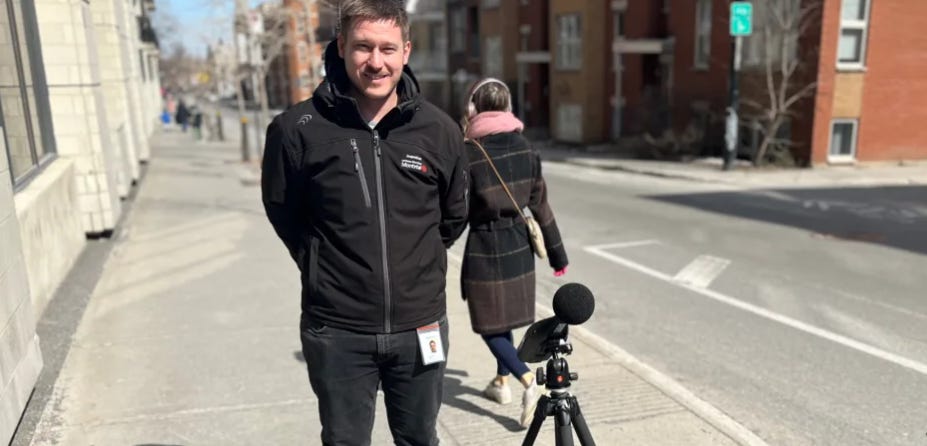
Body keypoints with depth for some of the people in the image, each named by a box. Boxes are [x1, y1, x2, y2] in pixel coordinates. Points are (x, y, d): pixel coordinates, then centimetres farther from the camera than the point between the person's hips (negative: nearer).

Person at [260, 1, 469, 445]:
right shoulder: (296, 129, -11)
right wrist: (323, 268, 8)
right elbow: (283, 213, 5)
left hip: (420, 325, 2)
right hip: (337, 332, -1)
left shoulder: (439, 130, -5)